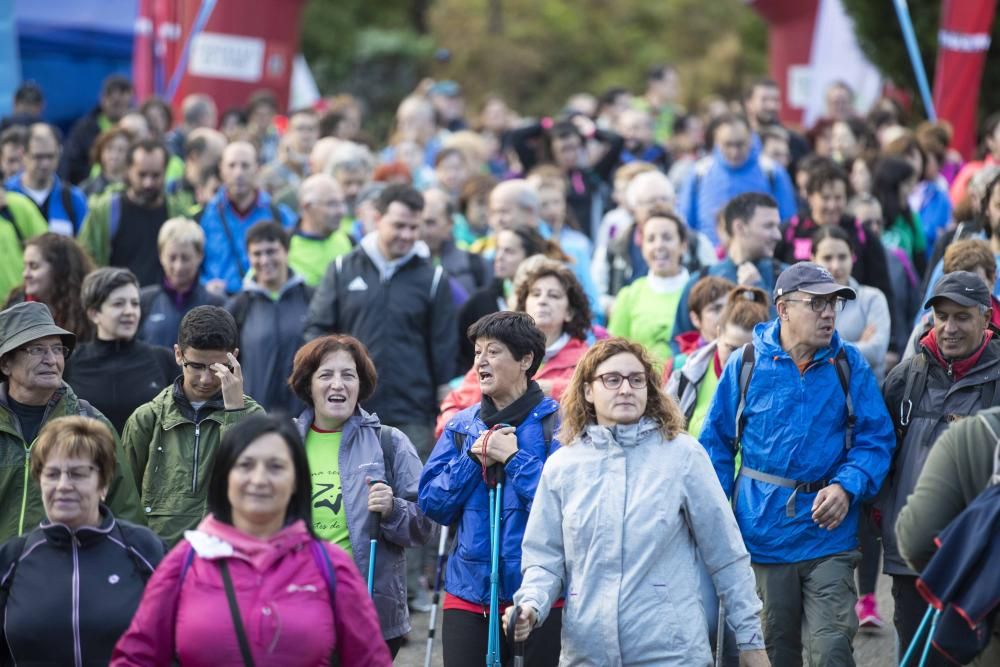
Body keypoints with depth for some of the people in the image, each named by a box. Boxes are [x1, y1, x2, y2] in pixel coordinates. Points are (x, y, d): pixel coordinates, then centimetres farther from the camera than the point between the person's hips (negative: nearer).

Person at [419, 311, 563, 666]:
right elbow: (432, 502, 5)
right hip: (469, 588, 4)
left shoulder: (555, 422, -5)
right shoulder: (462, 425, 10)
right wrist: (472, 458, -7)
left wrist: (514, 459, -16)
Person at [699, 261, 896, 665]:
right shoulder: (746, 364, -1)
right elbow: (716, 444, 4)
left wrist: (847, 487, -19)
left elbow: (875, 439, -1)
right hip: (761, 536, 0)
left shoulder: (849, 365, 1)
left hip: (828, 537, 0)